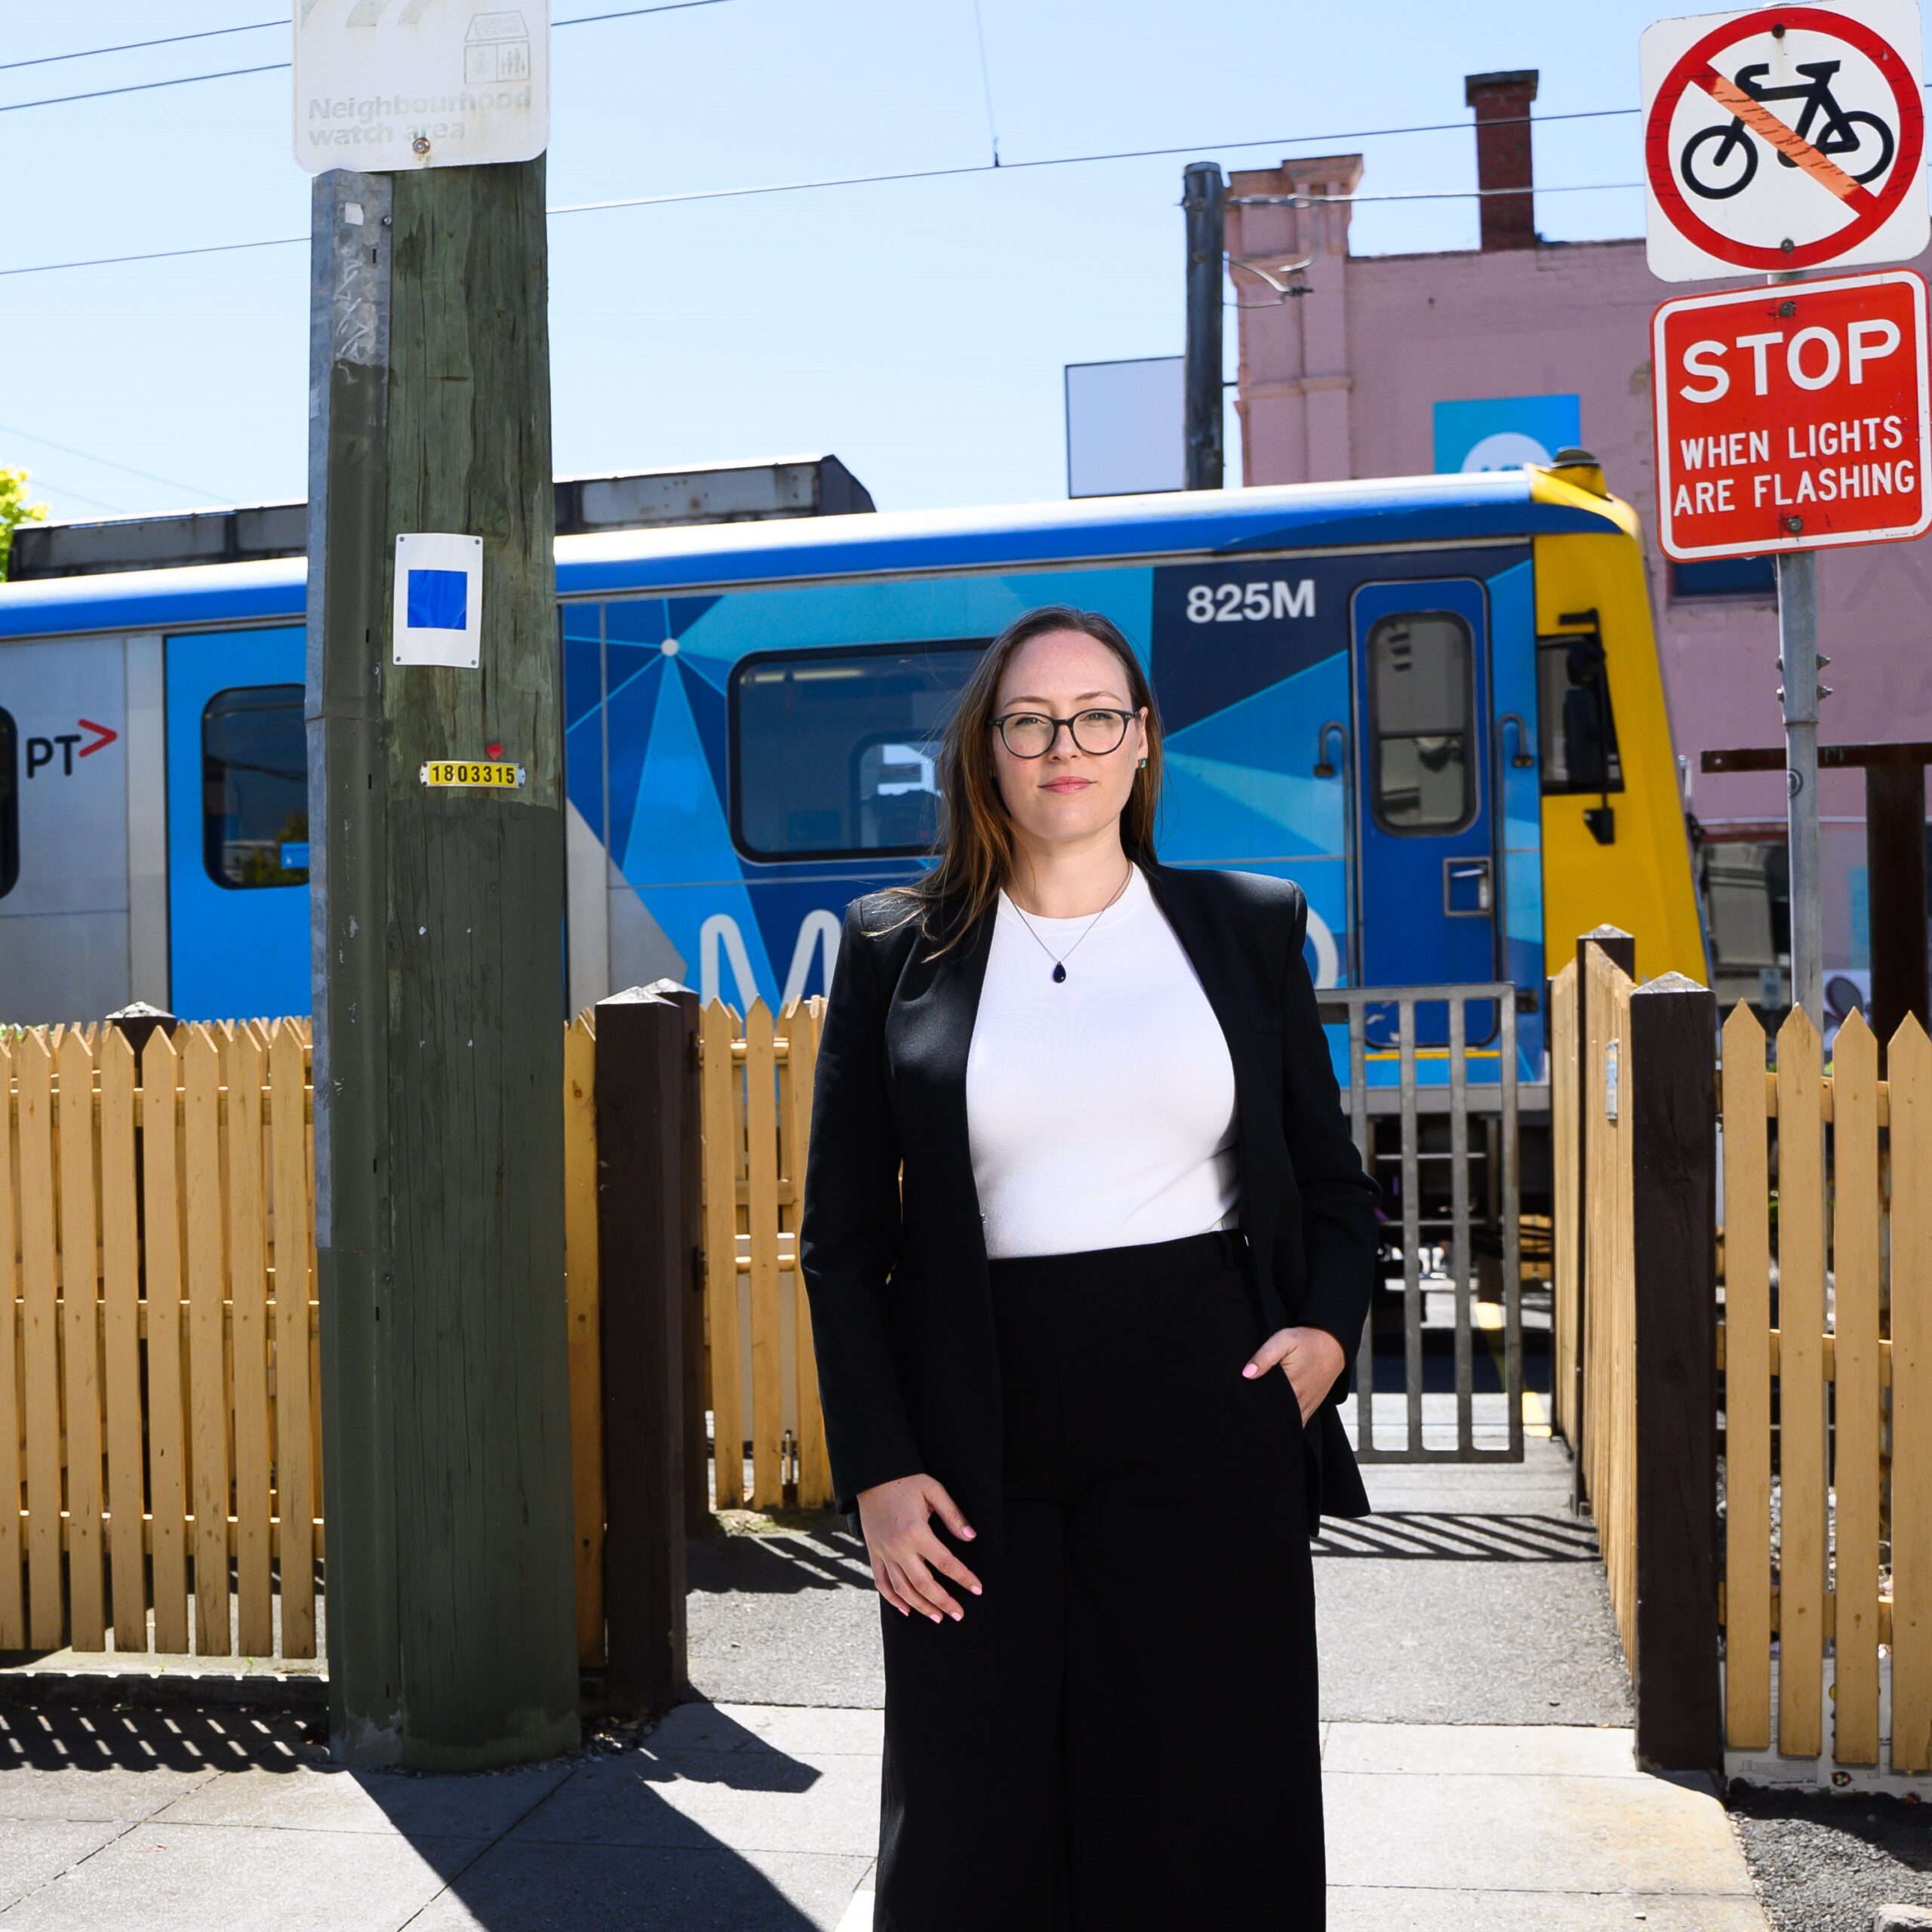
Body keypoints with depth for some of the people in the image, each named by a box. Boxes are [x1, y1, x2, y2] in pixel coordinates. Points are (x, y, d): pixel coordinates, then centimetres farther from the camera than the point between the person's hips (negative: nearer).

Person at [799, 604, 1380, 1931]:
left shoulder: (1249, 927, 8)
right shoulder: (897, 949, 5)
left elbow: (1333, 1184, 14)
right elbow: (841, 1239, 4)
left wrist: (1328, 1326, -5)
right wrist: (877, 1470, -4)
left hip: (1207, 1423, 1)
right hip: (982, 1445, 0)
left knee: (1206, 1825, 8)